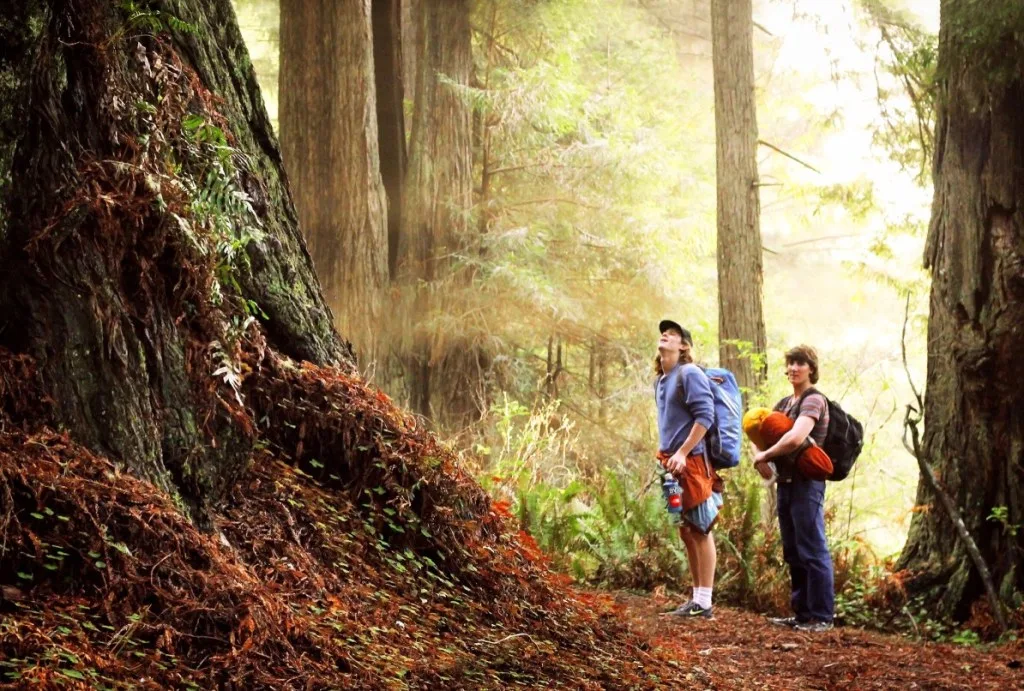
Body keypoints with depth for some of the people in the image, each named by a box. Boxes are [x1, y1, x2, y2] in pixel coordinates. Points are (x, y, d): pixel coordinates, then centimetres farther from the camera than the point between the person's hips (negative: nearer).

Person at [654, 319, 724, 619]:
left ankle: (704, 602, -5)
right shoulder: (661, 380, 18)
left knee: (699, 531, -6)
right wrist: (664, 454, 17)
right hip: (673, 464, 9)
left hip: (693, 462, -9)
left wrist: (682, 453, -20)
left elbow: (705, 416, -17)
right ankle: (696, 597, 17)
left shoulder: (690, 374, -9)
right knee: (686, 531, 11)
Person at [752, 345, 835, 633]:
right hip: (785, 482, 9)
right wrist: (761, 459, 0)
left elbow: (795, 439, -25)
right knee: (793, 552, 12)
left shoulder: (814, 400, -10)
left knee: (813, 551, -8)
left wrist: (765, 456, -11)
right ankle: (802, 613, 19)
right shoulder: (784, 403, 17)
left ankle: (822, 617, -5)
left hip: (806, 482, -9)